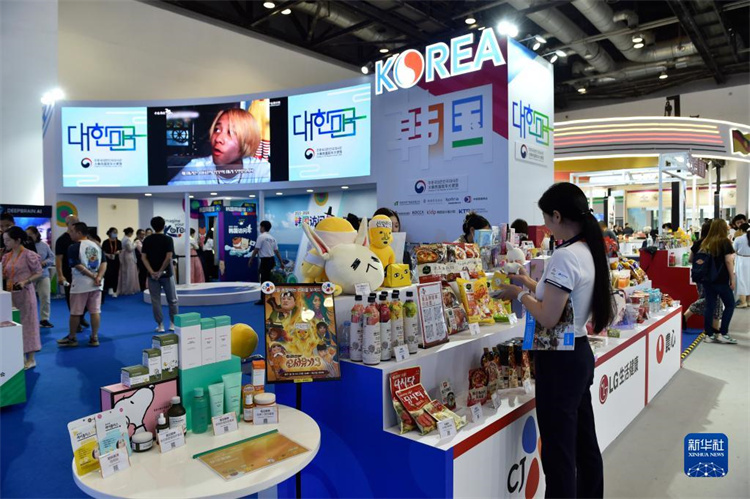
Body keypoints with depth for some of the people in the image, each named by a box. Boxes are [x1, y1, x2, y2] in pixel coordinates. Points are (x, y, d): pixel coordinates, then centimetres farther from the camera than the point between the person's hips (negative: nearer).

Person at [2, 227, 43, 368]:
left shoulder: (29, 255, -11)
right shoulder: (6, 256, 9)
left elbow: (39, 273, -9)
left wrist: (25, 281, -21)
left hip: (24, 293, -7)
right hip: (10, 293, 7)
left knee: (27, 323, 0)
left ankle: (31, 359, 7)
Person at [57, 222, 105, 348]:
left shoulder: (74, 247, -8)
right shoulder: (97, 246, 9)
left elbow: (78, 266, -15)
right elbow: (104, 263, 1)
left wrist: (93, 277, -11)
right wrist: (98, 278, -10)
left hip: (80, 284, -5)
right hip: (96, 285, 5)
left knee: (75, 313, 6)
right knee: (95, 311, 5)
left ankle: (72, 338, 17)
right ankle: (94, 338, 8)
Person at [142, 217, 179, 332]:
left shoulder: (147, 240, 3)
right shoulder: (168, 239, -8)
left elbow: (144, 258, -4)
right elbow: (168, 257, -17)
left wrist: (151, 272, -9)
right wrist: (161, 271, -10)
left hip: (152, 275, 2)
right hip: (166, 274, -2)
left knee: (156, 301, 7)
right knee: (172, 300, 10)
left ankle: (160, 325, 9)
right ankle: (173, 324, 13)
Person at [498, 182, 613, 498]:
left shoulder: (564, 256, -22)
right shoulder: (589, 251, 7)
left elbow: (548, 319, -24)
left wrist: (520, 295, -9)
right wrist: (533, 284, 14)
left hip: (560, 360, -10)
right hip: (580, 353, 10)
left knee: (559, 453, 3)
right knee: (584, 443, 23)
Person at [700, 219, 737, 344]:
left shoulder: (705, 242, 7)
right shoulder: (724, 241, -7)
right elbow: (728, 261, -10)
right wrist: (732, 279, -5)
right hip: (721, 280, -5)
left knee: (709, 306, 7)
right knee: (730, 305, 9)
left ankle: (709, 335, 9)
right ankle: (723, 333, 6)